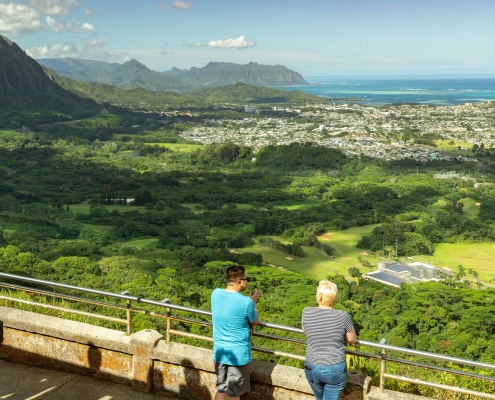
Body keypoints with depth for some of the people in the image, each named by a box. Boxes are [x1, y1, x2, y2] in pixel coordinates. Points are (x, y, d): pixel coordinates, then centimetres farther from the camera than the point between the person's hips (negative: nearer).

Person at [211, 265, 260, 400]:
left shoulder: (215, 293, -5)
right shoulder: (246, 302, -22)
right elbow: (254, 323, -3)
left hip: (219, 352, 5)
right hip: (238, 354, -5)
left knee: (221, 388, 20)